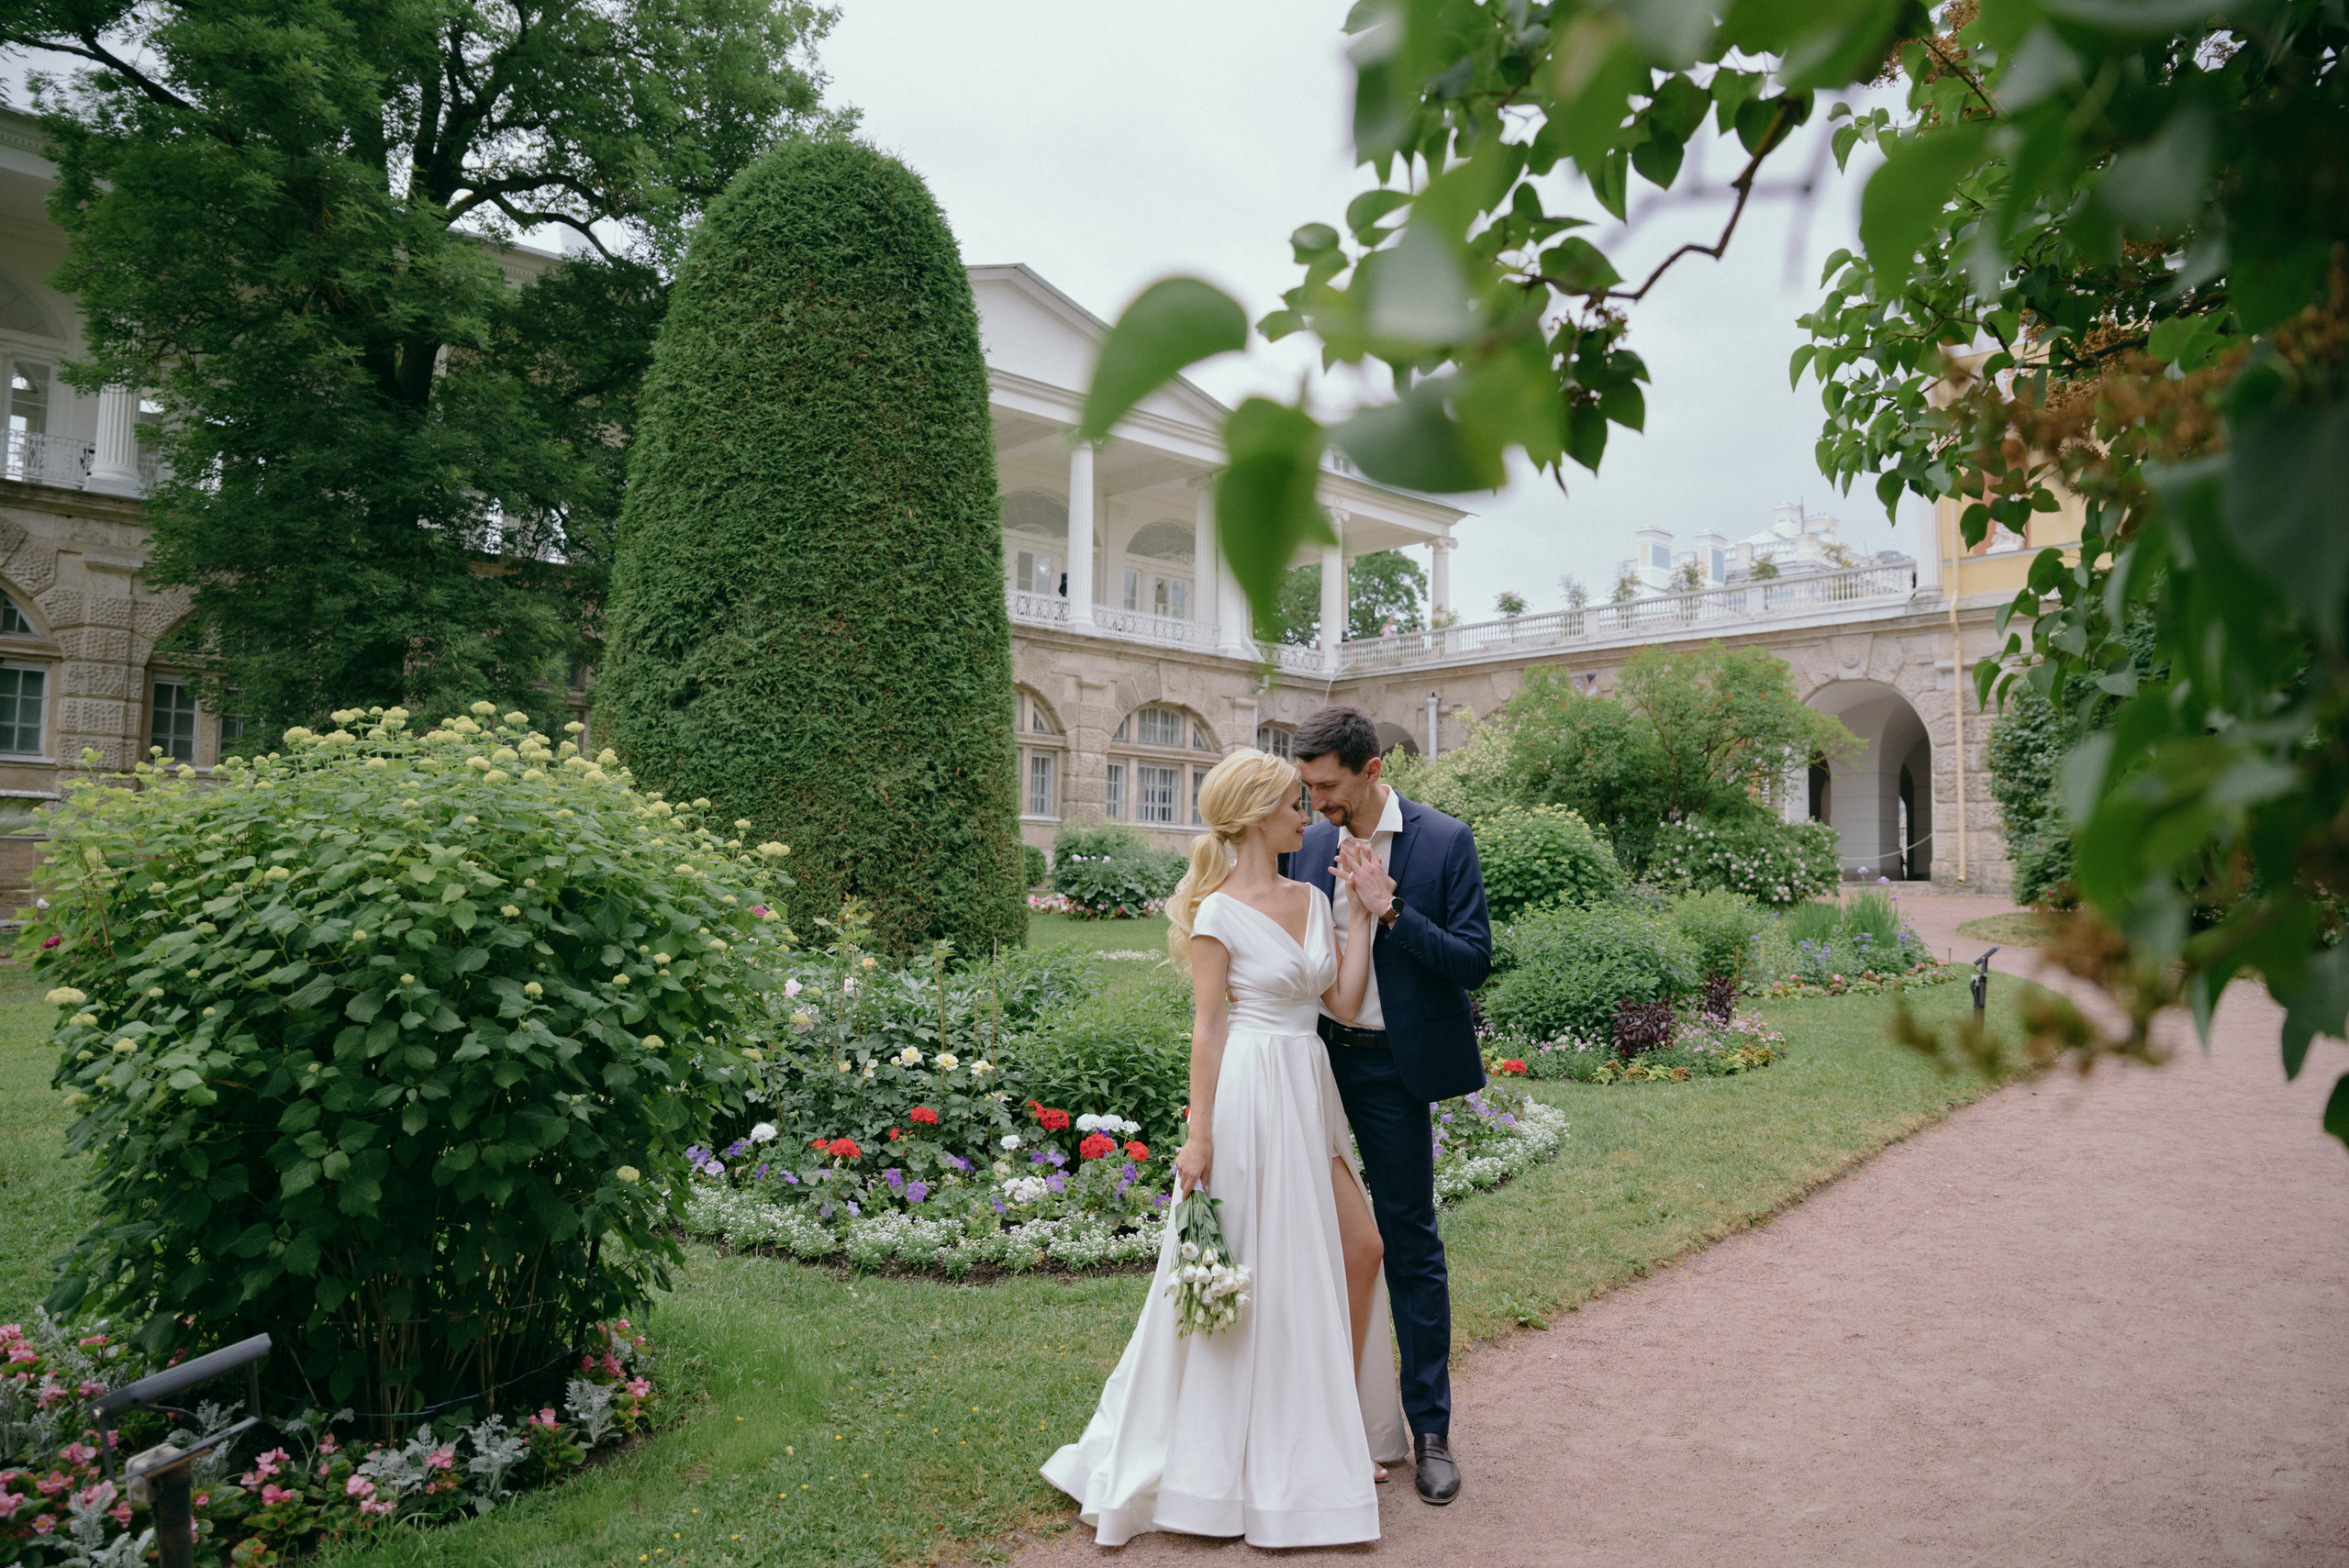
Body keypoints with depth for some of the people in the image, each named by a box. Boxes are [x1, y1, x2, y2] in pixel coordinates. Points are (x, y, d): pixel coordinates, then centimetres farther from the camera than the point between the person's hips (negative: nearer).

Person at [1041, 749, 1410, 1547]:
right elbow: (1206, 1027, -10)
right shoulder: (1221, 911, -10)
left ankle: (1341, 1435, 24)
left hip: (1311, 1091, 7)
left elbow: (1342, 1002, 4)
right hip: (1253, 1091, -7)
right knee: (1256, 1273, 3)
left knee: (1359, 1247, 7)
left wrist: (1365, 912, 3)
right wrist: (1199, 1136, -12)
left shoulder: (1313, 899, 10)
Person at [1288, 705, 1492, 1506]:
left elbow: (1473, 961, -13)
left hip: (1390, 1067, -4)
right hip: (1312, 1054, 5)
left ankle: (1429, 1427, 16)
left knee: (1410, 1241, 2)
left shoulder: (1444, 841, -8)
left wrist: (1389, 908, -22)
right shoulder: (1313, 844, 4)